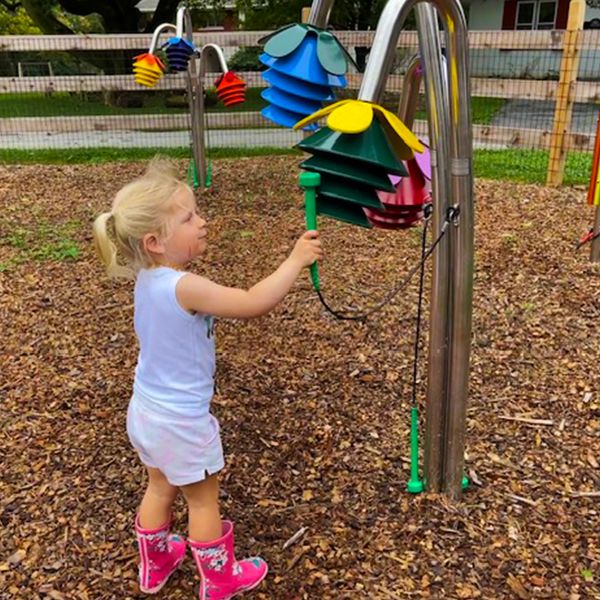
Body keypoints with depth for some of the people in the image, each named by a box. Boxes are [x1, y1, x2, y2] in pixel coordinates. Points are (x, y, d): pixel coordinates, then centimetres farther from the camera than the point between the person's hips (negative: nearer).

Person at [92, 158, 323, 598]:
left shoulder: (147, 279, -2)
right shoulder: (184, 286, -30)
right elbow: (252, 304, -34)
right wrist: (296, 260, -27)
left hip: (146, 413, 8)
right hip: (181, 421, -8)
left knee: (160, 487, 28)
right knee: (203, 499, 14)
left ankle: (155, 563, 50)